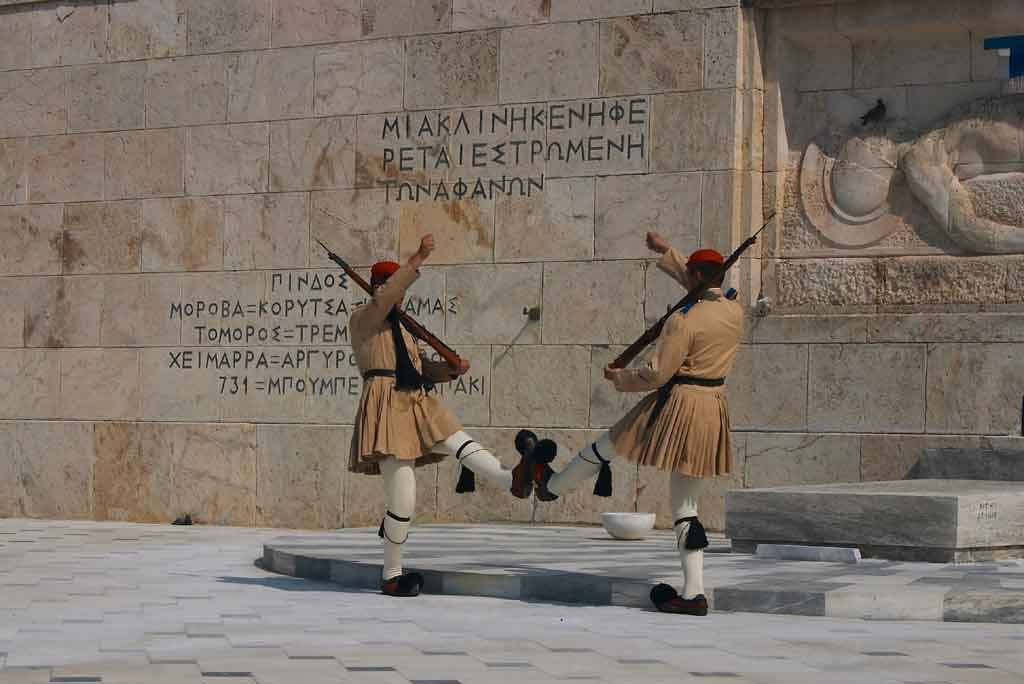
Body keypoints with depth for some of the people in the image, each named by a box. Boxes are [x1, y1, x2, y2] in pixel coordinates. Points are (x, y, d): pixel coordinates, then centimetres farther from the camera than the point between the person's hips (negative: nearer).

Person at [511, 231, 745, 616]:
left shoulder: (684, 321, -17)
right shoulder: (735, 313, 4)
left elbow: (655, 374, -16)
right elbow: (705, 289, 24)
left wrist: (618, 376, 2)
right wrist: (666, 253, 31)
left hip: (676, 407, -7)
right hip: (713, 412, 7)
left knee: (604, 449, 19)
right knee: (686, 505, 12)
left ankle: (548, 485, 42)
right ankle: (695, 593, 7)